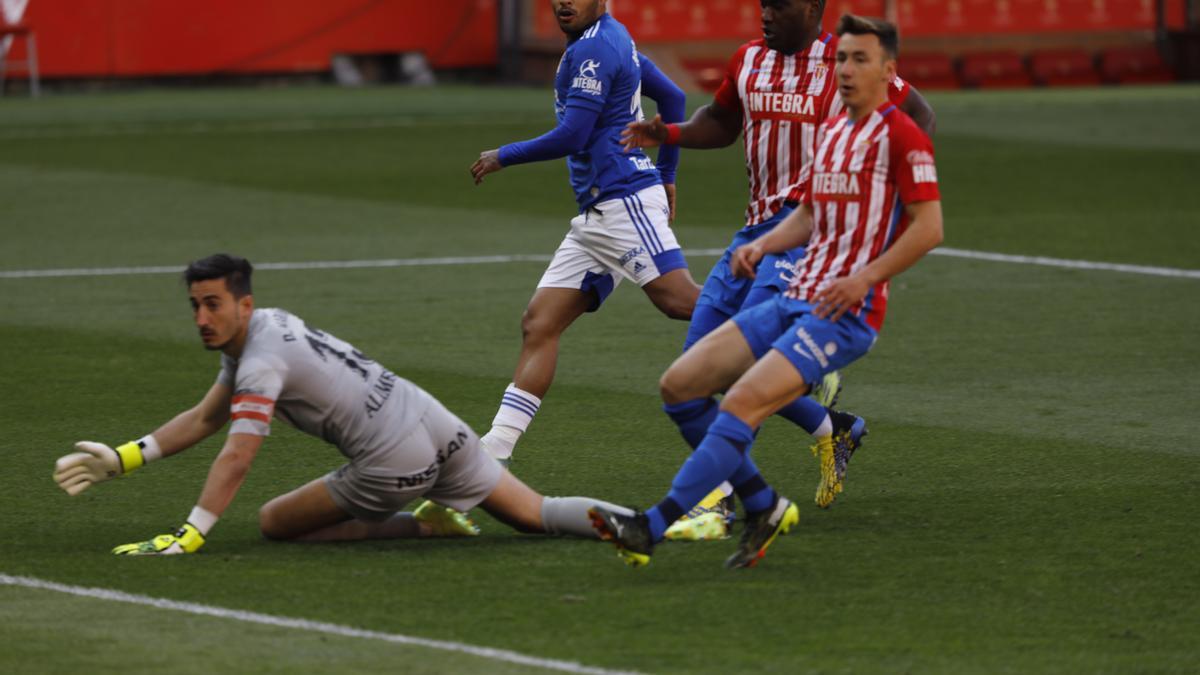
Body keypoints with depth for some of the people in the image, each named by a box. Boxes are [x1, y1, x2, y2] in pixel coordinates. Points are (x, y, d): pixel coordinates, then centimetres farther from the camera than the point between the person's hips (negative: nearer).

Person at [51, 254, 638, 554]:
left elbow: (236, 458, -24)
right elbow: (203, 418, 23)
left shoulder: (261, 366, -14)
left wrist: (187, 536, -27)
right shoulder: (264, 328, 15)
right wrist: (120, 459, 18)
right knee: (536, 516, 12)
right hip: (439, 427, 9)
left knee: (274, 522, 6)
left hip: (393, 466, -9)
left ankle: (422, 525, -2)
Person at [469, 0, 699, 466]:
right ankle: (492, 454, -2)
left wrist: (503, 157, 0)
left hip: (625, 201, -10)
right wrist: (665, 176, 30)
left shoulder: (594, 47, -9)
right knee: (539, 323, 3)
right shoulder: (611, 39, 20)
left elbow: (571, 136, -13)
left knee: (681, 300, -24)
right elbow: (672, 98, 27)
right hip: (597, 215, 10)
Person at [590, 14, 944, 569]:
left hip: (845, 314, -9)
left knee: (740, 405, -24)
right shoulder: (829, 131, 18)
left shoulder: (900, 135, -7)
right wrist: (763, 245, 9)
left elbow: (929, 227, -13)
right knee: (680, 384, -1)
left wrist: (864, 277, -22)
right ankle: (763, 507, 7)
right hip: (792, 299, 9)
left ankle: (651, 529, -24)